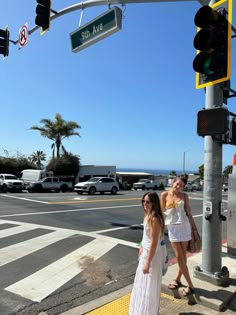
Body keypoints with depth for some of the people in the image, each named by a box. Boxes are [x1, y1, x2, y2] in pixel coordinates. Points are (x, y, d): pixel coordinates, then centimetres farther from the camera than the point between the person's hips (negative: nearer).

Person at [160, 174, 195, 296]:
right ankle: (190, 285, 13)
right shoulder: (164, 194, -3)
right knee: (179, 256, 0)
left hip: (184, 226, 1)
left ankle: (177, 279, 25)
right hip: (172, 227, 0)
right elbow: (161, 212, 2)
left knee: (183, 255, 7)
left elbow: (188, 212, 3)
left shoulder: (184, 196, -1)